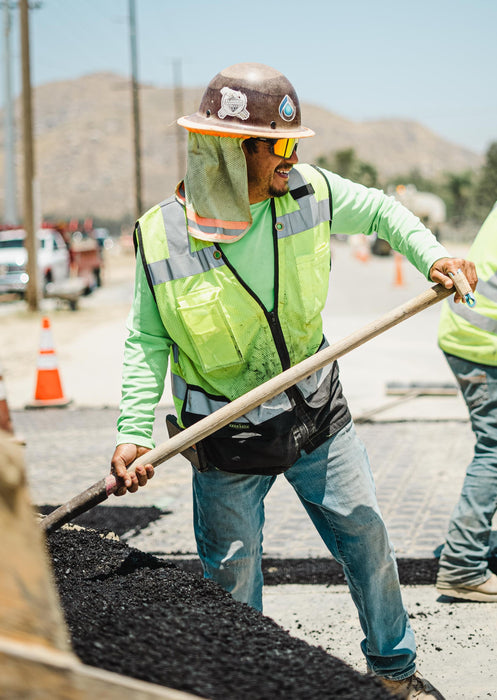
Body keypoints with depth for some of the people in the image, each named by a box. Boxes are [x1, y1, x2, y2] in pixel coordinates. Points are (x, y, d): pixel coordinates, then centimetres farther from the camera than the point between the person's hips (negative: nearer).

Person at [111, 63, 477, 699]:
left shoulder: (309, 192, -10)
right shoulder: (160, 239, -17)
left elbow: (381, 210, 10)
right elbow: (147, 340, -7)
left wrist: (432, 255, -5)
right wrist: (133, 432, -16)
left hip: (317, 415, 3)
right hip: (228, 440, -3)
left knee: (367, 536, 13)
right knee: (232, 587, 5)